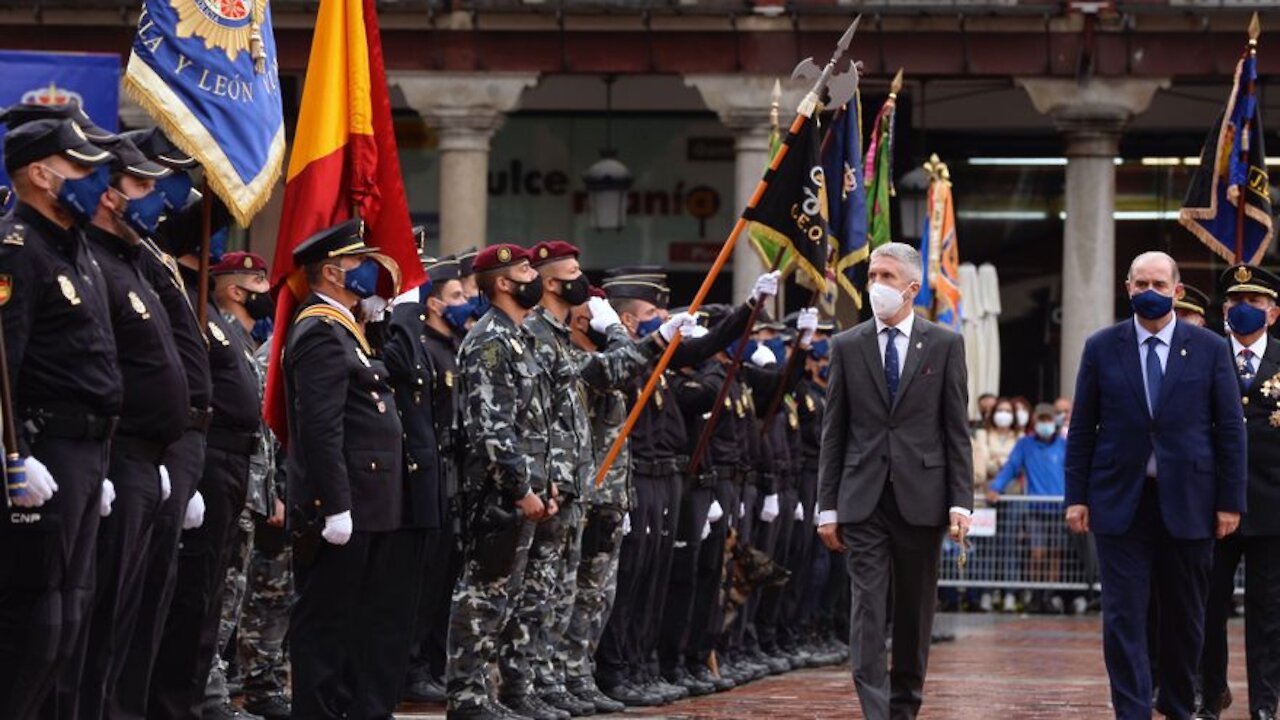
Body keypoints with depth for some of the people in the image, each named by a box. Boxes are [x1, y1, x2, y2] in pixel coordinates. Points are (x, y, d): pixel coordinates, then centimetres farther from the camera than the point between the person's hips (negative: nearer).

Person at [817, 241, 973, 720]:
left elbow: (957, 430, 2)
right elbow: (833, 433, 7)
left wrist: (961, 501, -5)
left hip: (921, 497, 0)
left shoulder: (944, 345, 4)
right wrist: (827, 507, 3)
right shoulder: (847, 346, 7)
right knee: (869, 608, -7)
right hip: (863, 500, 0)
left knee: (915, 610, 8)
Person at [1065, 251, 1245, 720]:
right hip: (1120, 501, 0)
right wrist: (1077, 496, 0)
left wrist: (1230, 501, -2)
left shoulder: (1210, 350, 3)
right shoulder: (1102, 348, 4)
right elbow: (1082, 428, 6)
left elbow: (1230, 430, 3)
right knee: (1123, 616, -4)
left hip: (1187, 502, 0)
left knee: (1185, 617, 9)